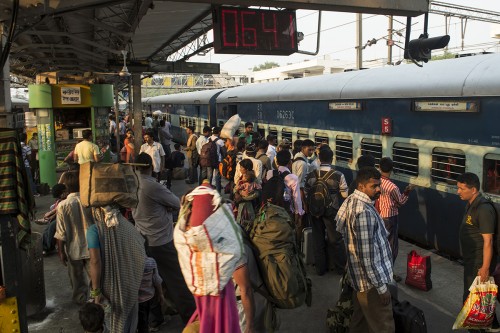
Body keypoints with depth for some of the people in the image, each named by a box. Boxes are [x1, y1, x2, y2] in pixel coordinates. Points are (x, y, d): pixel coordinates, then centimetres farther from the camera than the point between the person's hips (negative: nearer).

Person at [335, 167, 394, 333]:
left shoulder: (352, 201, 3)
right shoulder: (364, 212, -28)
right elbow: (366, 256, -26)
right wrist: (381, 286, -18)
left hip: (359, 277, 10)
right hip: (370, 281, -10)